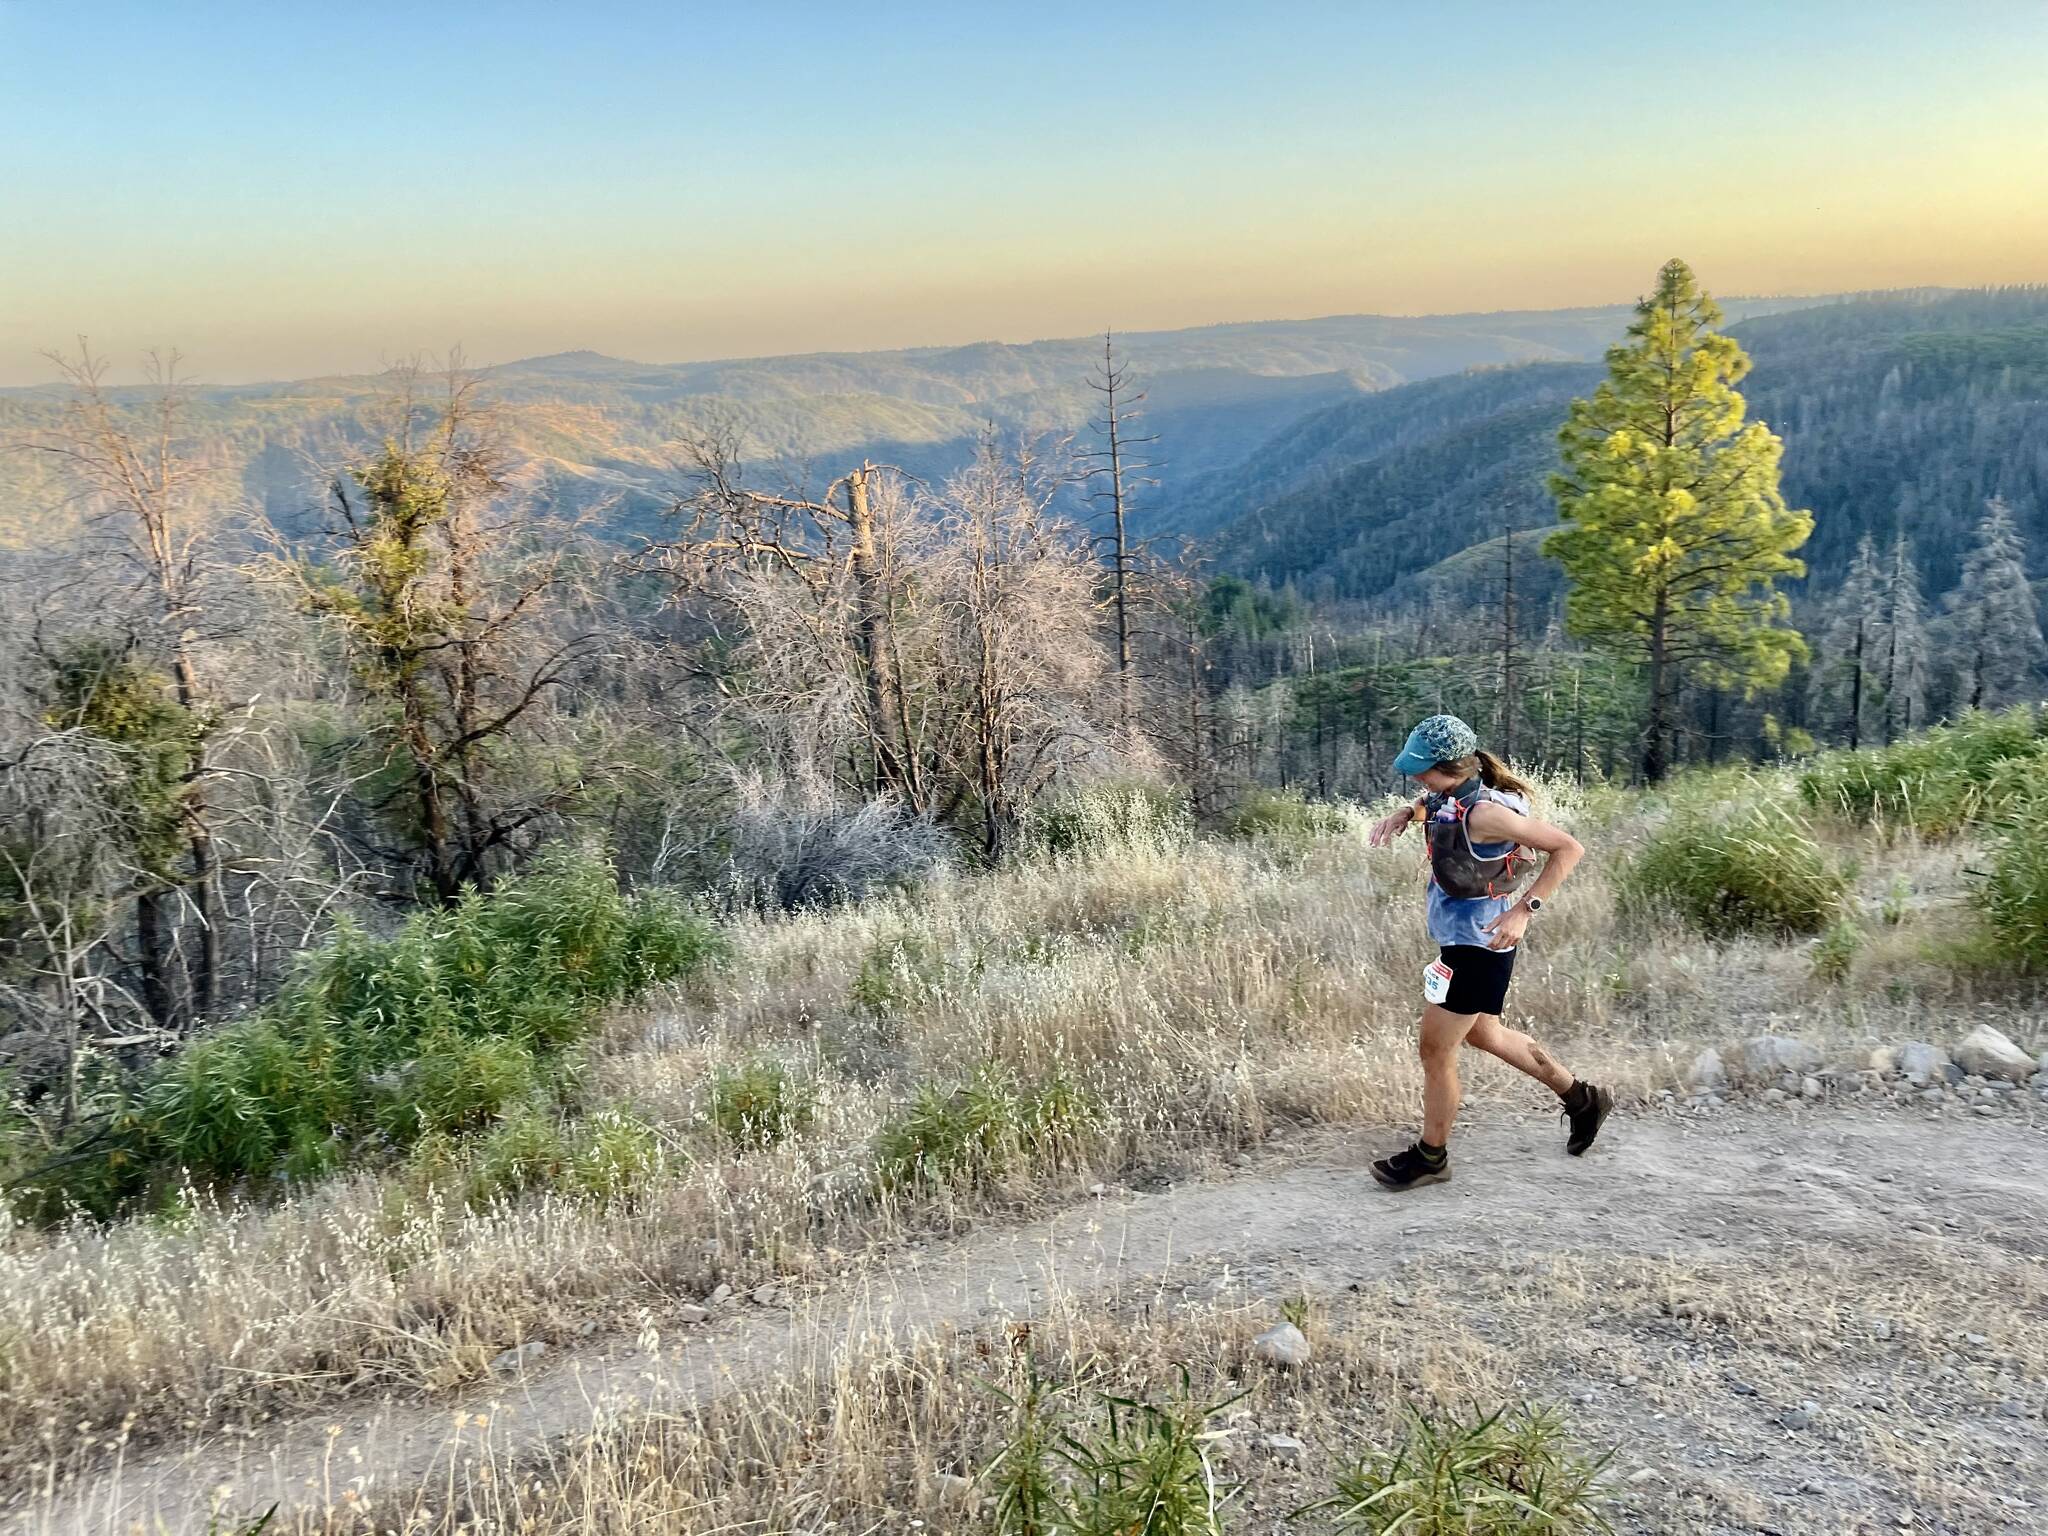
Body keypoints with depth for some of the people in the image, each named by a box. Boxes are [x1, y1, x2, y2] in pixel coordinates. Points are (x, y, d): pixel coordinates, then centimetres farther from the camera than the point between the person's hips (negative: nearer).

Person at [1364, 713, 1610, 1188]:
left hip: (1477, 944, -10)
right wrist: (1404, 813, 3)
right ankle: (1582, 1099, 40)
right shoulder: (1449, 794, -2)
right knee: (1482, 1033, 26)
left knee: (1436, 1050, 2)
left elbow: (1568, 848, -24)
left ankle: (1430, 1156, 21)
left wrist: (1525, 909, -28)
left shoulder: (1486, 812, -28)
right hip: (1461, 936, 10)